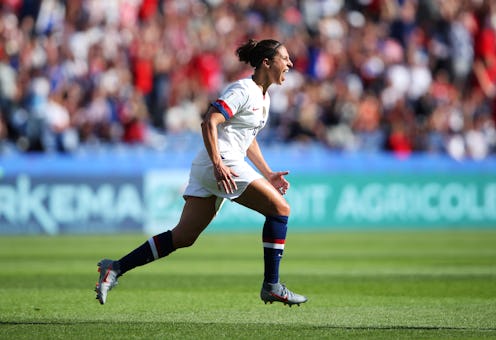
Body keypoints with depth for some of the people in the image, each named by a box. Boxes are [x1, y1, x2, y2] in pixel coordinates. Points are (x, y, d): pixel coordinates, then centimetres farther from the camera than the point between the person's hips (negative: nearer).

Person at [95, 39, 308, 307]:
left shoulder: (263, 96, 20)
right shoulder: (243, 90, -10)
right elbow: (209, 123, -20)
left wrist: (268, 174, 24)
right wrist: (217, 164, -28)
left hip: (220, 166, 10)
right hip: (222, 163, -10)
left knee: (183, 237, 4)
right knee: (279, 208, -7)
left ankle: (115, 269, 1)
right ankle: (271, 286, -3)